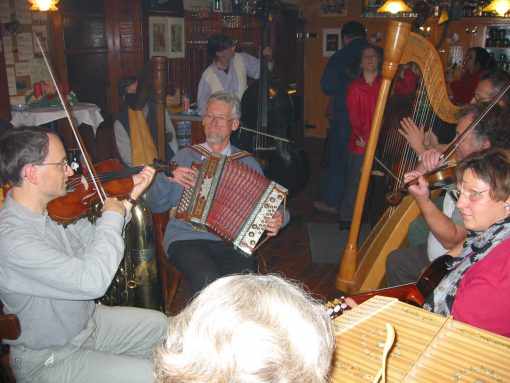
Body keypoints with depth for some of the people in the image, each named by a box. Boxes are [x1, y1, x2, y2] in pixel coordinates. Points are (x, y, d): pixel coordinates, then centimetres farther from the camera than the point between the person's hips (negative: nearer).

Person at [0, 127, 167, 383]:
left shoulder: (50, 210, -6)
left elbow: (91, 241, 9)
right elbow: (93, 281, -38)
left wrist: (129, 199, -1)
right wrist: (112, 217, -25)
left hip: (87, 321, 8)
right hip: (50, 359, -8)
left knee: (164, 325, 15)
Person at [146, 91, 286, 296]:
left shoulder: (247, 162, 15)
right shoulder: (185, 156, 14)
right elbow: (155, 205, 12)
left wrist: (277, 220, -8)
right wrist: (167, 177, -6)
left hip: (231, 241, 1)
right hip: (186, 239, 0)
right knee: (207, 279, -31)